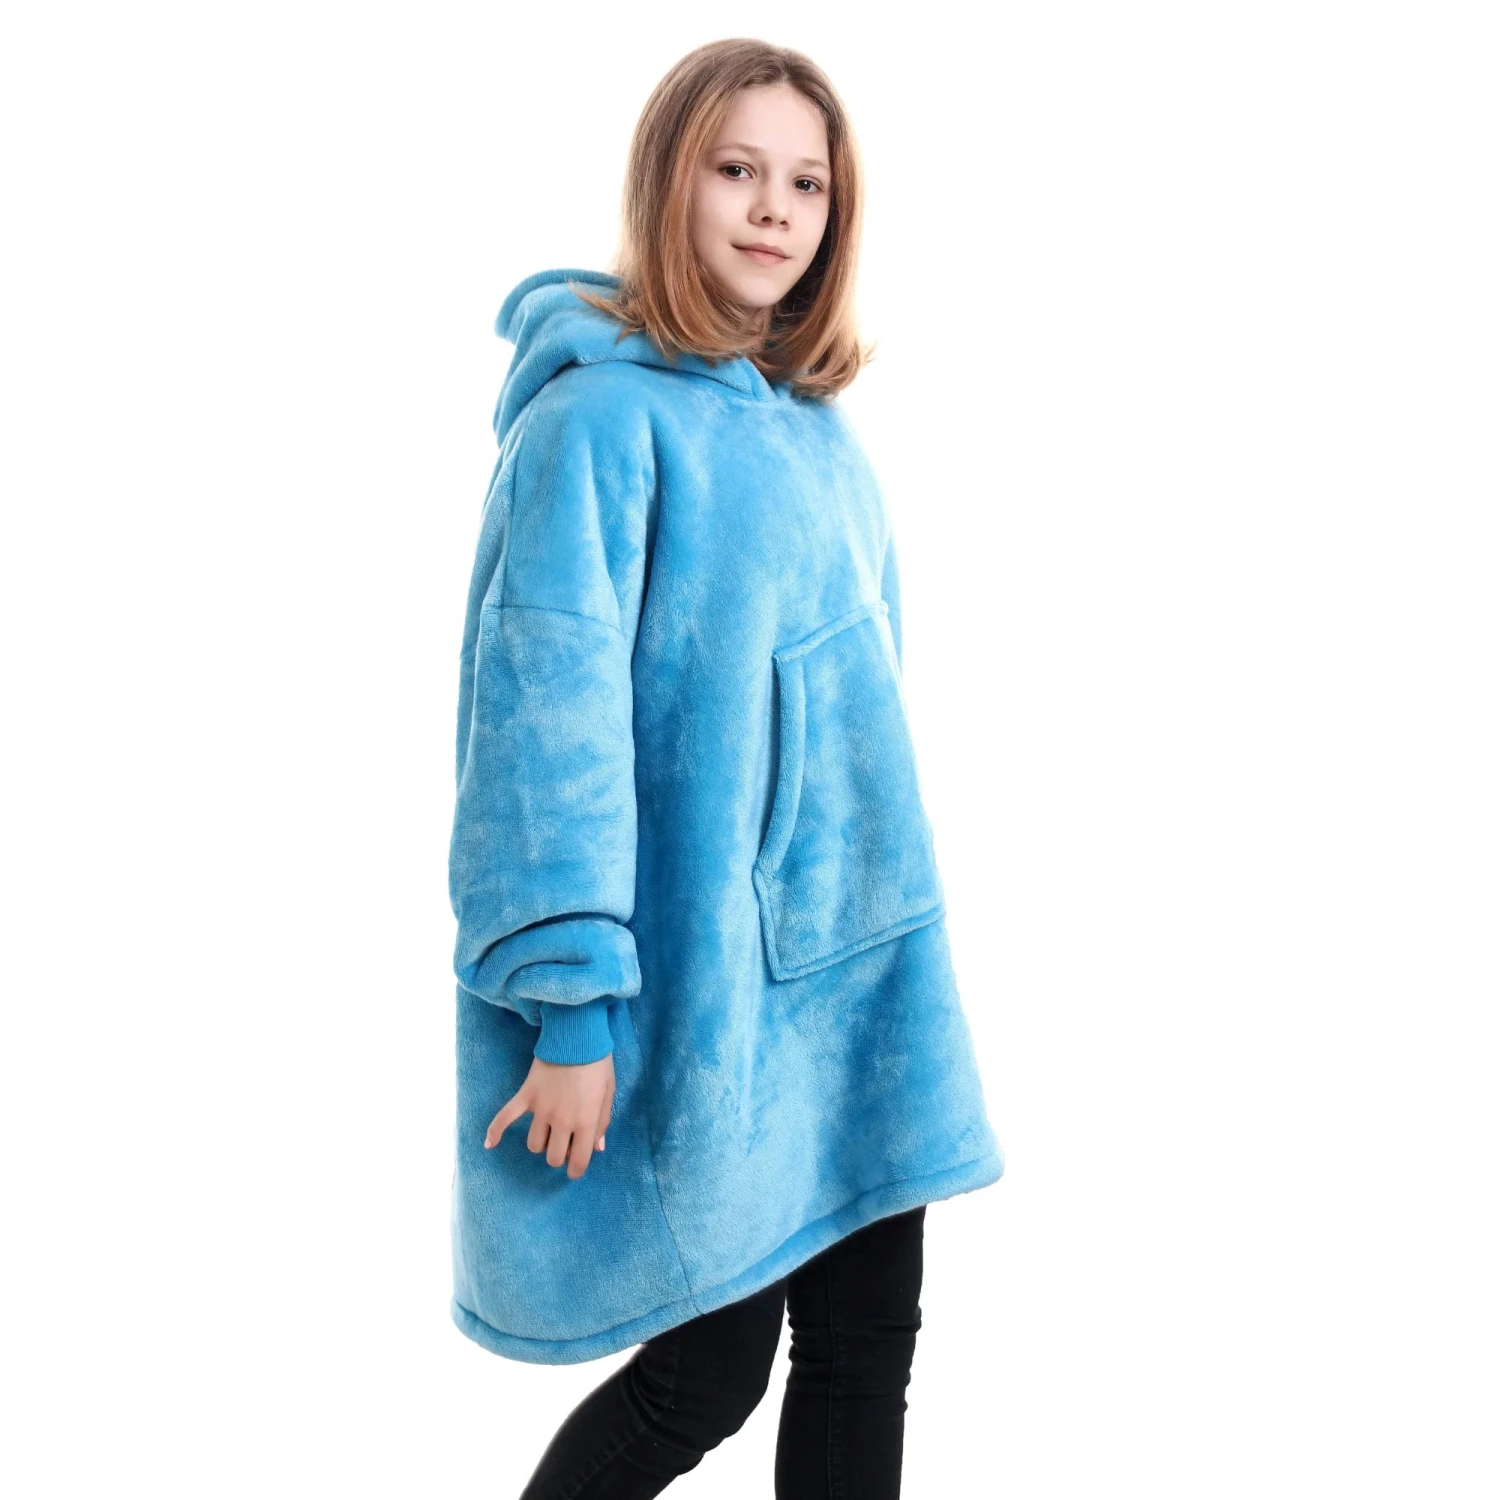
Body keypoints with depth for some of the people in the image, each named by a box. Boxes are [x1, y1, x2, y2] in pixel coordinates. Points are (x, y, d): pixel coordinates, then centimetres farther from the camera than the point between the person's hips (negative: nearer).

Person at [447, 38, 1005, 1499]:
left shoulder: (816, 429, 11)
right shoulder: (600, 416, -12)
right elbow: (547, 719, -16)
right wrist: (573, 1005, -19)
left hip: (858, 967, 7)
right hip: (698, 981, -7)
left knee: (867, 1344, 12)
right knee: (706, 1376, 2)